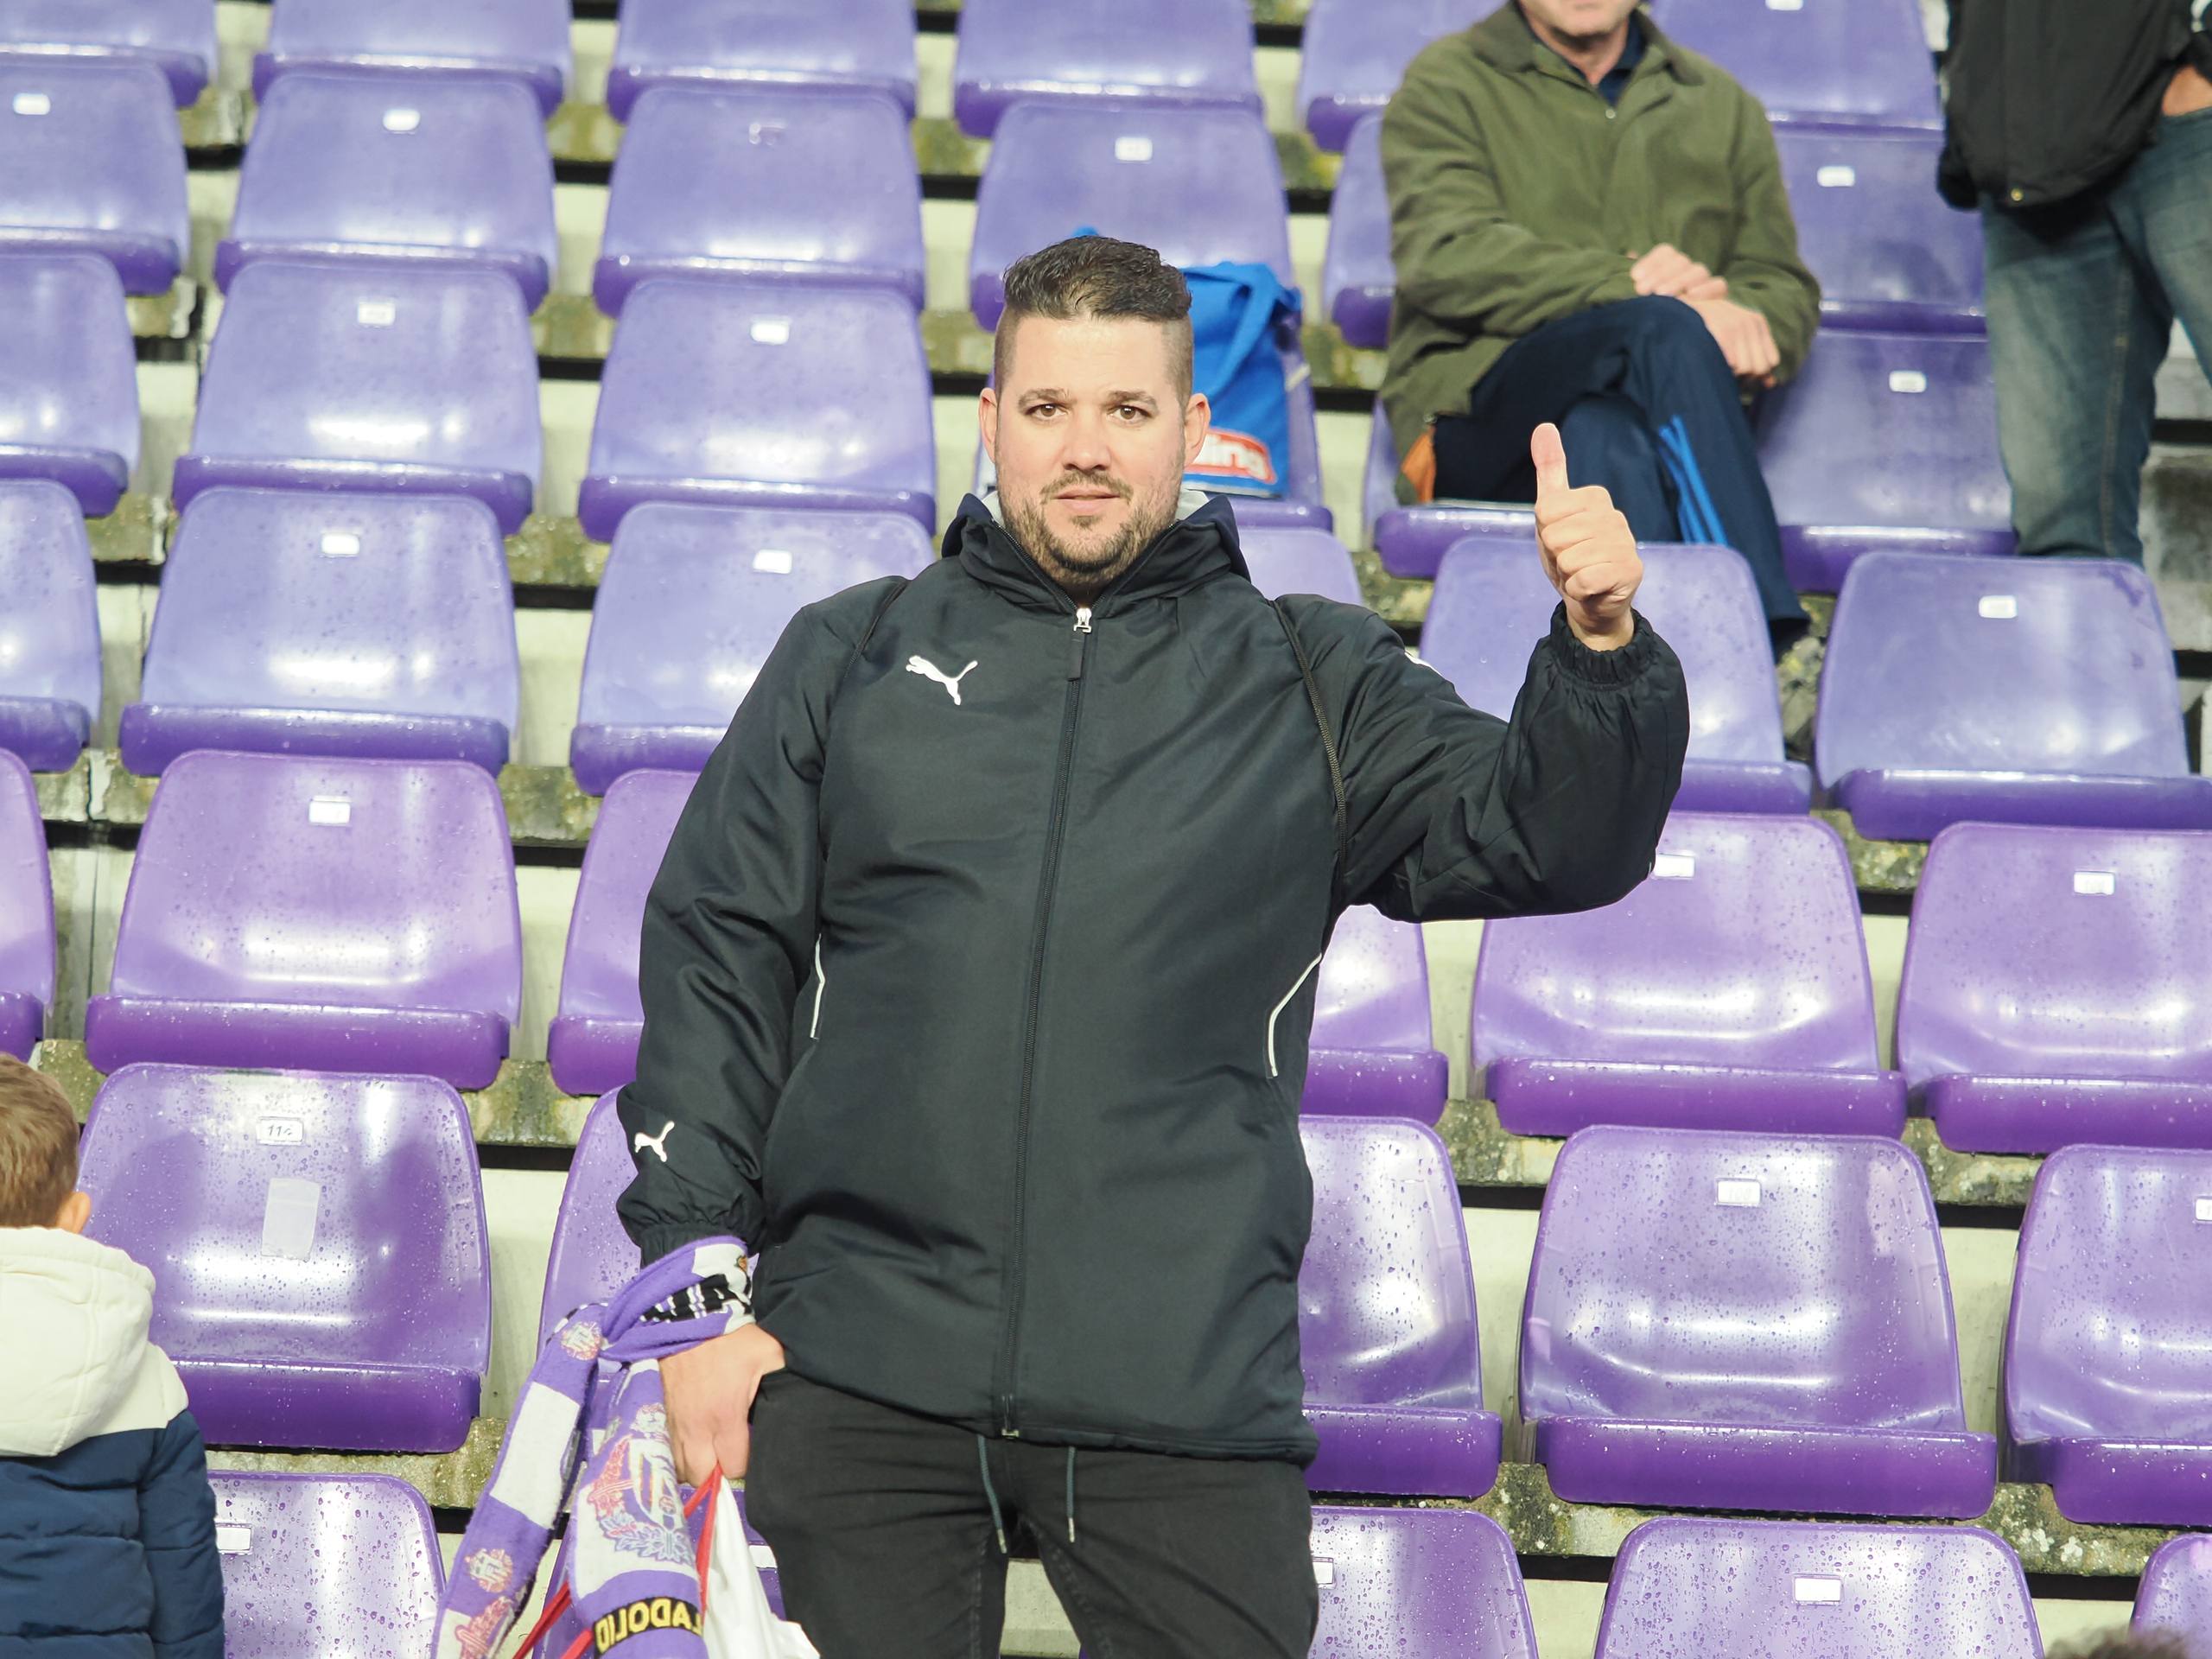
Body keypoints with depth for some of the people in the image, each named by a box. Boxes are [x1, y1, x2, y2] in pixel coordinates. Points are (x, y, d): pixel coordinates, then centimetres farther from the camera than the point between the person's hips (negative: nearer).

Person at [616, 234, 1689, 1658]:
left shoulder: (1312, 686, 12)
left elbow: (1552, 841, 4)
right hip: (863, 1380, 1)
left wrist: (1605, 647, -16)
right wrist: (701, 1287, 1)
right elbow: (715, 966, 9)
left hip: (1186, 1390, 0)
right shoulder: (848, 659, 13)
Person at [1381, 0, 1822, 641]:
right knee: (1665, 328, -34)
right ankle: (1762, 631, -47)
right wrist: (1623, 285, -18)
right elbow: (1443, 257, -5)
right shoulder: (1448, 83, 13)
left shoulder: (1721, 105, 27)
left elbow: (1785, 288, 21)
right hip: (1479, 413, -3)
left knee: (1601, 436, -35)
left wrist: (1742, 319, -6)